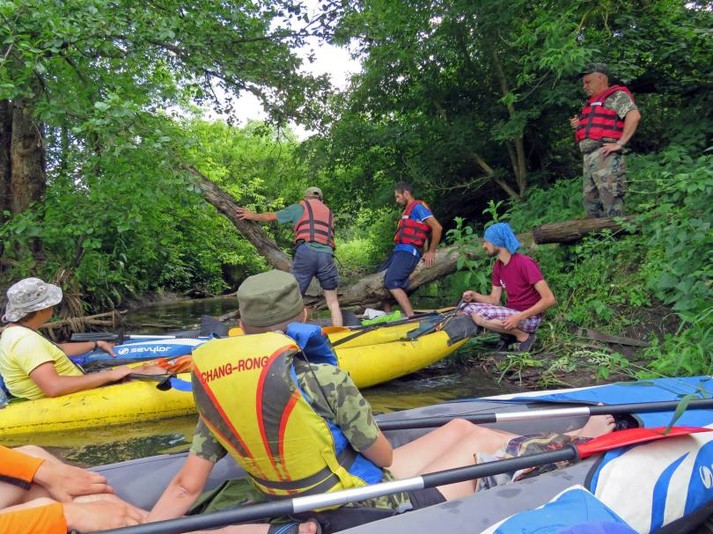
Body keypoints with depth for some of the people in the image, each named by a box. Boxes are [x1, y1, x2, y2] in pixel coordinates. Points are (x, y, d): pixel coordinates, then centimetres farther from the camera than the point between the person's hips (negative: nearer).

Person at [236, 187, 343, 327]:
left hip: (305, 252, -2)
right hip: (326, 255, 2)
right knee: (333, 302, 8)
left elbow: (270, 216, 29)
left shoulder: (298, 208, 20)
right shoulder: (328, 211, 29)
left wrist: (252, 216, 44)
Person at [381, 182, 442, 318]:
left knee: (391, 282, -24)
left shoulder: (418, 206, -6)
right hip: (399, 251, 10)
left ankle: (411, 317, -25)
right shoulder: (408, 210, 23)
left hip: (408, 252, -10)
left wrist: (431, 252, -9)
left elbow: (437, 227, -14)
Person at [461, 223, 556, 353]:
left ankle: (523, 336, -7)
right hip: (511, 313, 8)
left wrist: (519, 317, -26)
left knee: (480, 315, -26)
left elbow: (549, 299, -22)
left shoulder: (525, 263, -18)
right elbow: (494, 300, 9)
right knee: (468, 309, -3)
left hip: (529, 318, -8)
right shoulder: (498, 265, 7)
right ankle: (510, 333, 2)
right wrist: (474, 295, -10)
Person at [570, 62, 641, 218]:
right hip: (589, 157, 9)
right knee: (590, 199, 9)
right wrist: (579, 126, 13)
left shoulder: (615, 96, 0)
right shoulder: (592, 102, 25)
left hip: (605, 156, -9)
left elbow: (634, 116, -15)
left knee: (610, 200, -12)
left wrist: (619, 143, -19)